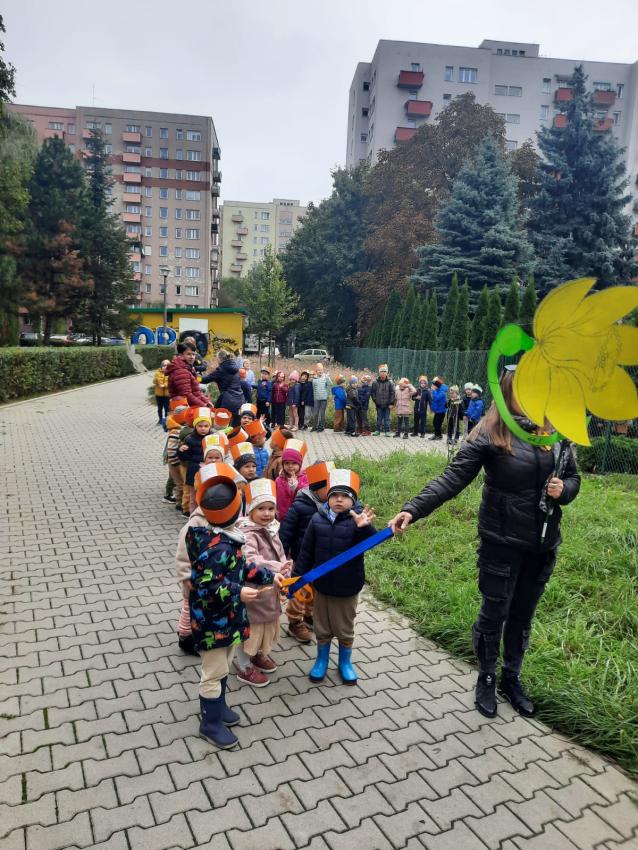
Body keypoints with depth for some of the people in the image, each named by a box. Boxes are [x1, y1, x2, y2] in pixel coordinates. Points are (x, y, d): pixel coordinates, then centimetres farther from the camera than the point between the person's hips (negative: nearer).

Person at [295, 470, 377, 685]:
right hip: (322, 585, 2)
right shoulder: (318, 519, -6)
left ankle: (345, 662, 39)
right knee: (322, 628, 19)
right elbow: (306, 552, 1)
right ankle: (322, 660, 40)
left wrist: (364, 528, -54)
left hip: (348, 587, -2)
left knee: (345, 629, 16)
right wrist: (300, 577, 2)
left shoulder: (357, 519, -15)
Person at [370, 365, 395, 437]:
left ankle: (387, 431, 11)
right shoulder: (375, 382, -2)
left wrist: (391, 403, -7)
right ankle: (378, 430, 18)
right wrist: (375, 400, 1)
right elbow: (372, 392, 7)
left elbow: (392, 393, -3)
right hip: (379, 404, 1)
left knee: (387, 418, 4)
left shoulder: (390, 383, -4)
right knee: (379, 418, 10)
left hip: (387, 404, -1)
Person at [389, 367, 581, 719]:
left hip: (543, 544, 4)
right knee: (494, 614, 10)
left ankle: (511, 679, 41)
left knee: (523, 616, 19)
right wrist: (412, 509, -33)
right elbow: (452, 479, -22)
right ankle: (486, 680, 34)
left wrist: (563, 490, -12)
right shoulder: (489, 433, -15)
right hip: (502, 543, -4)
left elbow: (573, 477, 12)